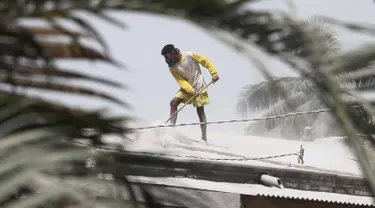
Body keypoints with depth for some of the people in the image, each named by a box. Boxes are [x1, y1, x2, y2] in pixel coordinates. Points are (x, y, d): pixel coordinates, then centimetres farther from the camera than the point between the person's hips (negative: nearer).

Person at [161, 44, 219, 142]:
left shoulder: (189, 56, -16)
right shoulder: (172, 68, -5)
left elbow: (205, 61, -9)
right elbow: (181, 81, -11)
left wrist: (214, 73, -15)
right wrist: (191, 90, -26)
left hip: (199, 87, -4)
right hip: (186, 88, 4)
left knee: (200, 111, -3)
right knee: (173, 103, -13)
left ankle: (204, 138, 2)